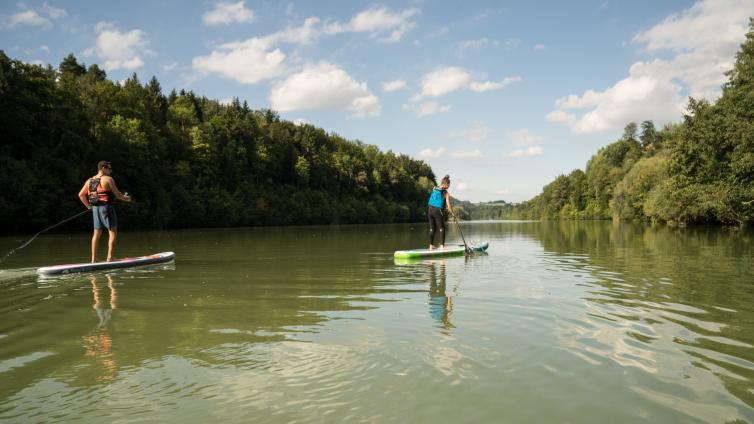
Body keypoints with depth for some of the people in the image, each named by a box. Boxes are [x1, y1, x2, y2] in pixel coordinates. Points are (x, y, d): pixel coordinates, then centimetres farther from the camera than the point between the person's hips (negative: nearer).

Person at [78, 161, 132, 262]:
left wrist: (88, 206, 23)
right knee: (113, 232, -2)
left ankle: (93, 259, 13)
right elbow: (117, 194, -10)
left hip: (95, 208, 7)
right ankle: (109, 257, -8)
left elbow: (81, 194, 16)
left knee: (96, 234, 11)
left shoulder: (89, 181, 12)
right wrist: (125, 198, 8)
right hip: (106, 207, -7)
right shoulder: (108, 179, -8)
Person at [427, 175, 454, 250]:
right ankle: (442, 245, -1)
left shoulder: (434, 189, 5)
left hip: (430, 210, 5)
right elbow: (449, 206, -11)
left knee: (432, 228, 15)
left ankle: (431, 245, 19)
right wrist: (452, 213, 3)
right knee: (441, 228, 5)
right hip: (438, 211, -5)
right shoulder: (446, 193, -9)